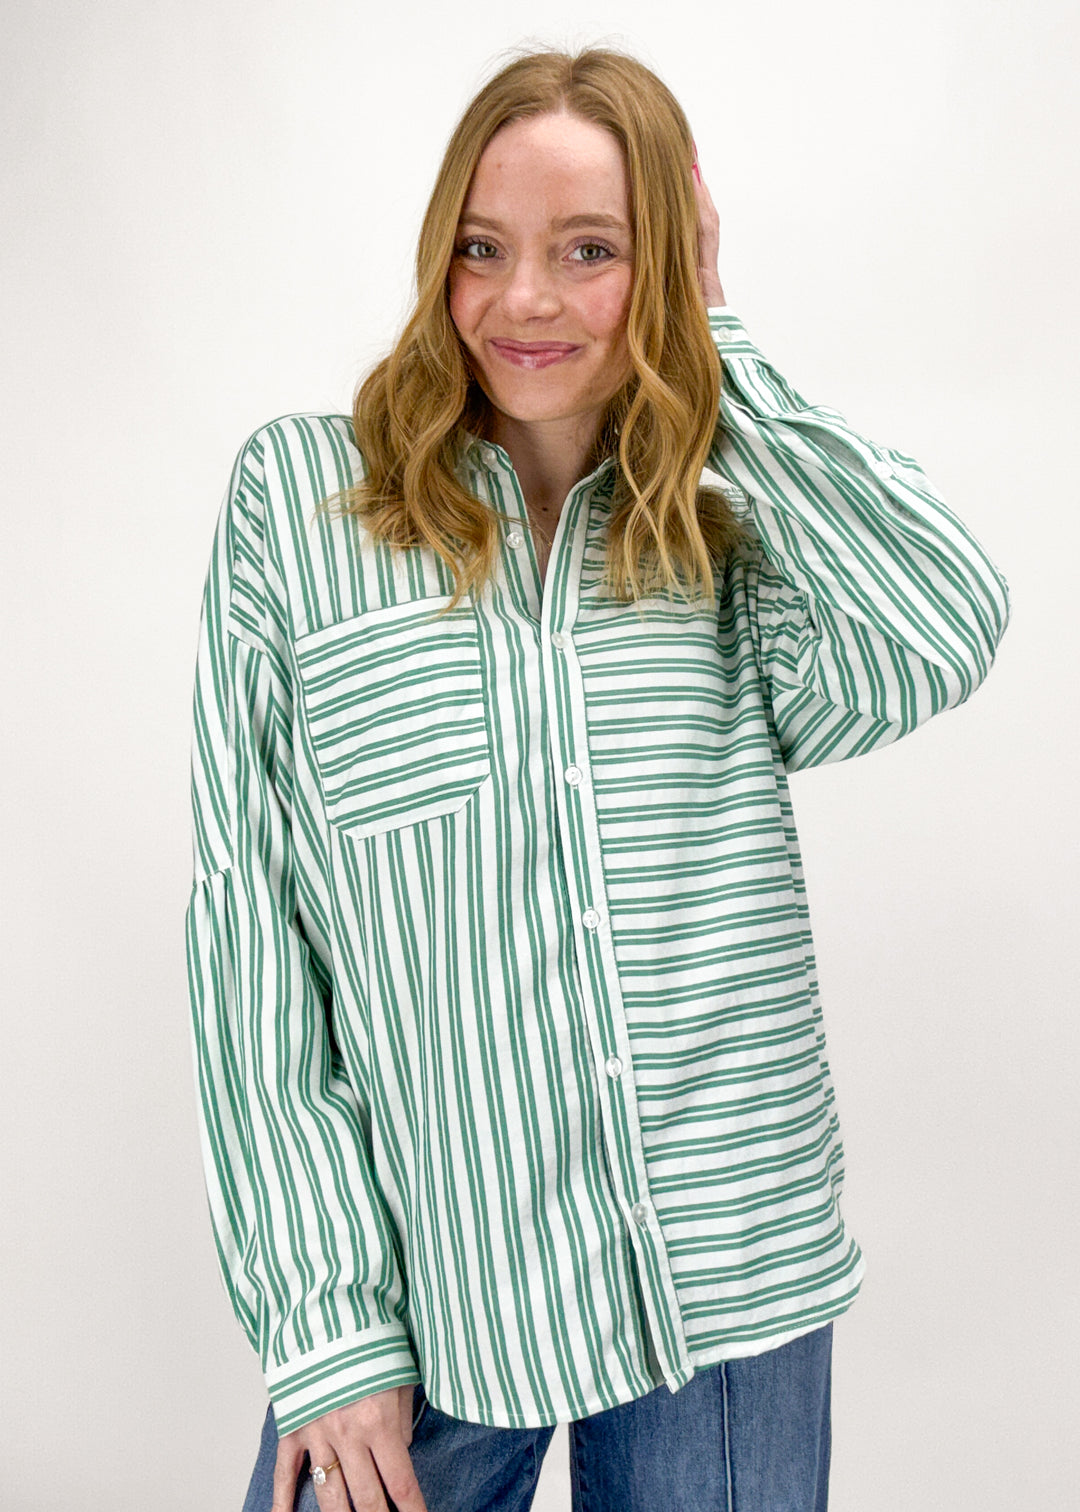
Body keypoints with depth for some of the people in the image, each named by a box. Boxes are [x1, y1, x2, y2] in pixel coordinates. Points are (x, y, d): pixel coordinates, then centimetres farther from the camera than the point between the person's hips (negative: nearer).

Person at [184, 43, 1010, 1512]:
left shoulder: (732, 537, 4)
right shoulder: (298, 496, -2)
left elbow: (946, 631, -18)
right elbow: (248, 910, -5)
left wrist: (711, 344, -6)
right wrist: (322, 1317, -8)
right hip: (427, 1290, -1)